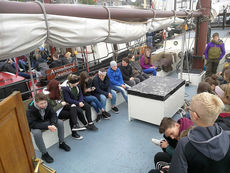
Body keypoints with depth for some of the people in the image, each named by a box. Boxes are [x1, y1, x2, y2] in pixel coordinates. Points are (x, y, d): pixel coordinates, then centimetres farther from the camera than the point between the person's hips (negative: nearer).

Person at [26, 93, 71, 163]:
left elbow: (53, 114, -12)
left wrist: (53, 124, -33)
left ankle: (61, 143, 2)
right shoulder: (31, 109, -30)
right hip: (35, 125, -4)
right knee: (36, 133, -37)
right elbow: (32, 124, -32)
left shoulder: (47, 105, -17)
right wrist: (47, 127, -40)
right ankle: (44, 154, -19)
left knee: (60, 122, -16)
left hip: (46, 121, 4)